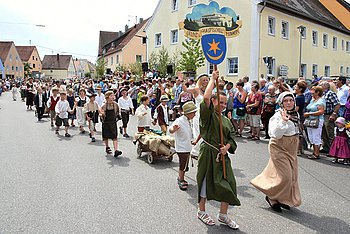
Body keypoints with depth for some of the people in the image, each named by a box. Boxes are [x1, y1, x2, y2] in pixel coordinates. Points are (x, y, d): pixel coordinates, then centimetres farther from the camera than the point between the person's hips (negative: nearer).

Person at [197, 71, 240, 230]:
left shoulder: (226, 120, 16)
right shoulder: (208, 115, -5)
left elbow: (231, 138, 13)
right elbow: (206, 97, -22)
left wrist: (227, 147, -9)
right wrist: (213, 79, -12)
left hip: (223, 155, 6)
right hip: (208, 154, -6)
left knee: (227, 185, 6)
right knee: (206, 183, 7)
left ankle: (223, 215, 25)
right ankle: (201, 212, 29)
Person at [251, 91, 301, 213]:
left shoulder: (296, 115, 8)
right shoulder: (278, 115, -17)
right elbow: (275, 134, -26)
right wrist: (283, 121, -37)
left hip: (291, 150, 8)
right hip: (279, 149, -8)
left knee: (292, 175, 11)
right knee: (285, 176, -9)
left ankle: (284, 199, 29)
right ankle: (272, 197, 14)